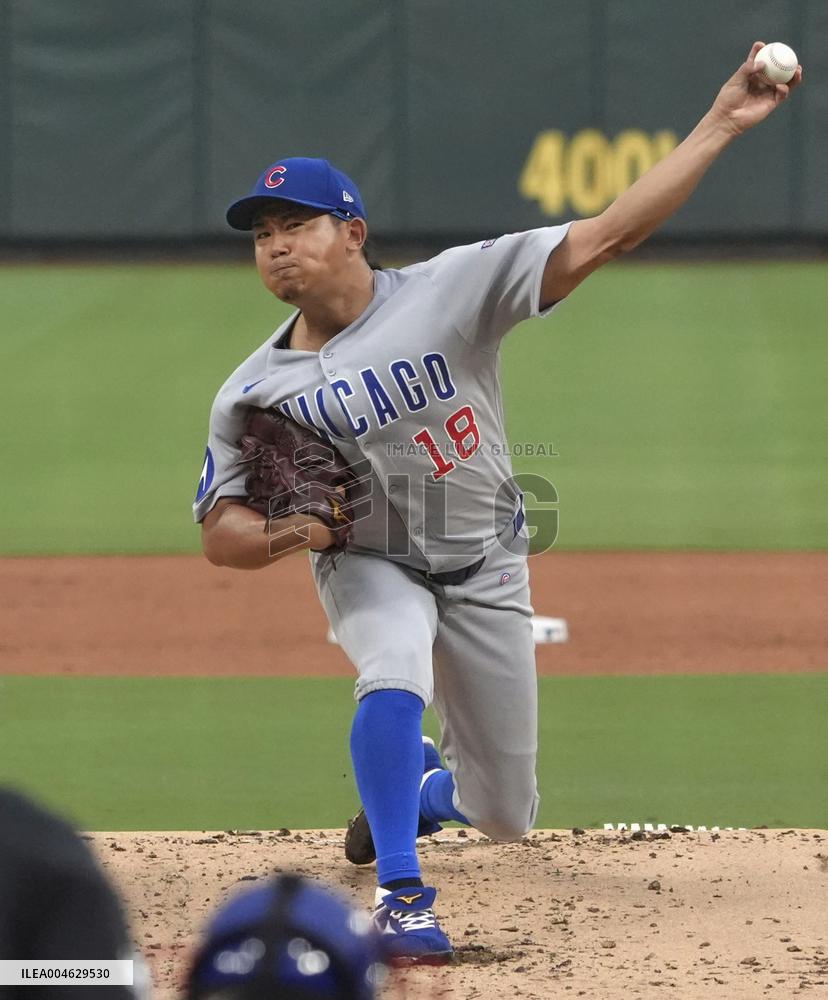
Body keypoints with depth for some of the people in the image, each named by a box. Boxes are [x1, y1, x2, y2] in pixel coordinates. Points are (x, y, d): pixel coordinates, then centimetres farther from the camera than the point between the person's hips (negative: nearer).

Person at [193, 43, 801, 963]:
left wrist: (721, 124, -32)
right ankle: (400, 896, -27)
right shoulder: (252, 393, -12)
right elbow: (220, 534, -7)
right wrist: (281, 534, -32)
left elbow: (603, 237, -24)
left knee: (505, 817, 8)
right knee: (395, 672, -36)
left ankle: (422, 787, 45)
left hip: (486, 571, 0)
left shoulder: (449, 291, -20)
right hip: (369, 567, 0)